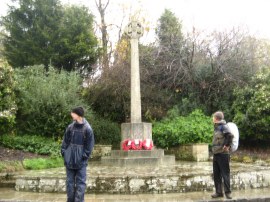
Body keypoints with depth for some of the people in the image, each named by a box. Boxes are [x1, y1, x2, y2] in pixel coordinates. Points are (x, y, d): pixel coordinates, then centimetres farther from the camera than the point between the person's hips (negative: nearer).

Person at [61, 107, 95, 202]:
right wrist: (64, 152, 0)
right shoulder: (70, 127, 1)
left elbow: (89, 144, -6)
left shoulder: (87, 129, -10)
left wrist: (85, 155, -10)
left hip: (81, 161, -4)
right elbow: (65, 141, 8)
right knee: (70, 181, 12)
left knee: (81, 182, 2)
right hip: (70, 159, 4)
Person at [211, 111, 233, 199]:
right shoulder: (216, 127, 13)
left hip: (223, 154, -9)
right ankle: (219, 192, 21)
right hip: (216, 154, 9)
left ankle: (228, 192, 11)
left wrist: (227, 145, -21)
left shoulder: (223, 126, -14)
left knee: (225, 174, 1)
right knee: (216, 175, 12)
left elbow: (230, 135, -30)